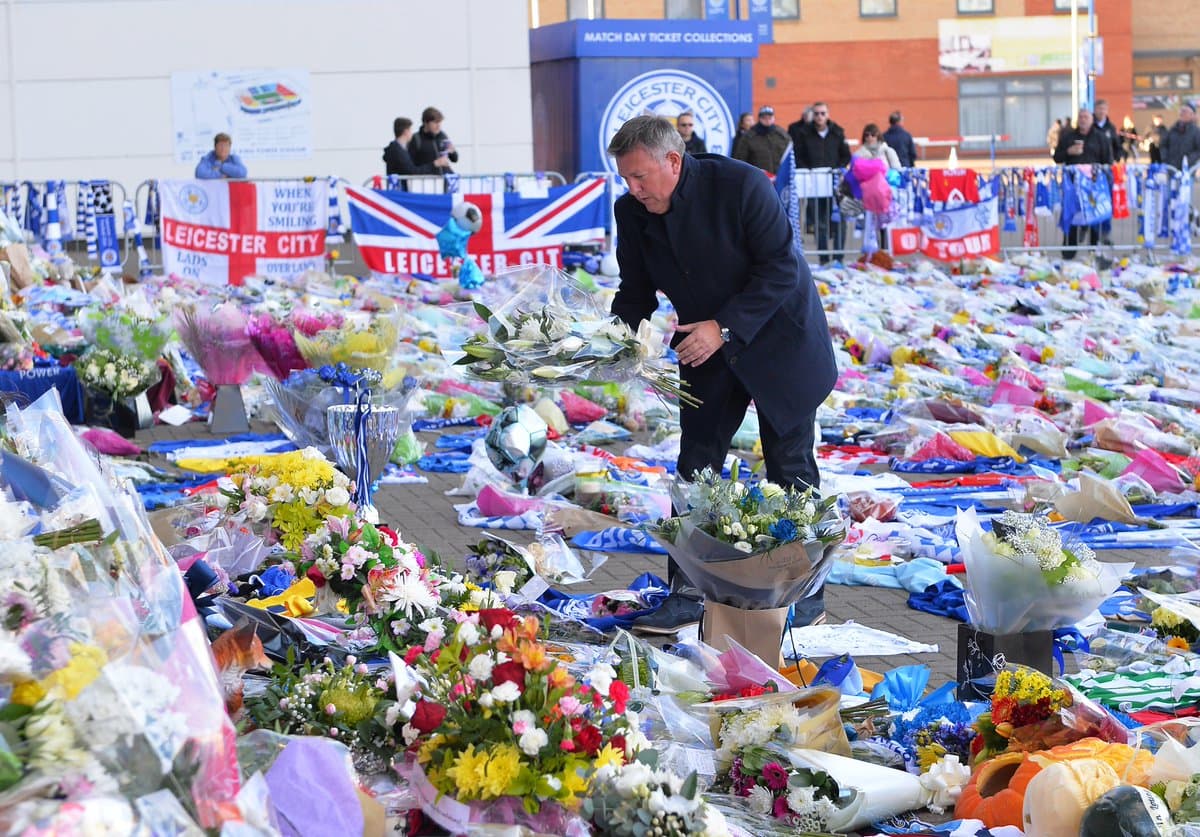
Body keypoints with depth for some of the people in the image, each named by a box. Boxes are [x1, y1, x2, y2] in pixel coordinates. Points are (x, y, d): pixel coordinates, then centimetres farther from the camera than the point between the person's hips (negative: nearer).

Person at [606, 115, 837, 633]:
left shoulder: (741, 185, -24)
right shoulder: (632, 212, -8)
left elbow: (781, 268, -22)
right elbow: (636, 292, 2)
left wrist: (724, 327, -29)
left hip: (776, 338, -5)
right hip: (707, 348, 5)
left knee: (790, 469, 1)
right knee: (696, 467, 1)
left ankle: (807, 594, 13)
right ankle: (688, 595, 6)